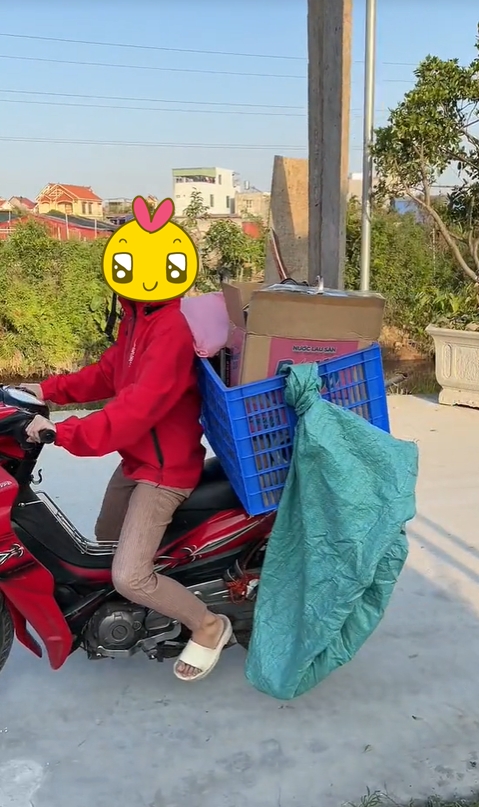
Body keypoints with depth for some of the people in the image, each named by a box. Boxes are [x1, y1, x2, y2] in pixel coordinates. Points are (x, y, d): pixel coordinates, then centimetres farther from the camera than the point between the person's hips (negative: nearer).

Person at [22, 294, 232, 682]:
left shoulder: (171, 329, -27)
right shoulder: (137, 316, 6)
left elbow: (139, 409, -33)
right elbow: (110, 371, 16)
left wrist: (63, 433, -33)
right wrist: (50, 390, 7)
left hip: (164, 470, -10)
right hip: (136, 459, 10)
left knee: (129, 578, -13)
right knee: (105, 539, 26)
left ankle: (209, 626, 10)